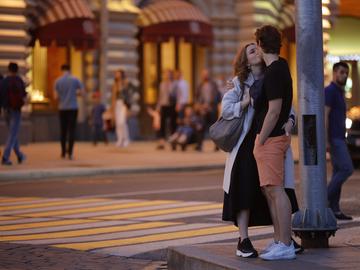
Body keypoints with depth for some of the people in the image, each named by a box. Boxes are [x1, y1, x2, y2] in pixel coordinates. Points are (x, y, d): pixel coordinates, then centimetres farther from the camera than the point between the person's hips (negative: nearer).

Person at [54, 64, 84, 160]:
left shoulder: (58, 81, -1)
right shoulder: (75, 80, -3)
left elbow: (56, 97, -2)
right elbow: (82, 92, 1)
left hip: (62, 108, 2)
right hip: (73, 108, -2)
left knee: (63, 130, 12)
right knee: (71, 130, -2)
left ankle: (63, 152, 17)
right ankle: (70, 153, -9)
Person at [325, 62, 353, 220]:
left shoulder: (339, 93, 21)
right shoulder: (330, 91, -9)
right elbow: (325, 116, -17)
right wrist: (326, 140, -24)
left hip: (339, 138, 10)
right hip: (334, 139, -10)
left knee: (338, 172, 6)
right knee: (346, 169, -15)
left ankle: (334, 209, 5)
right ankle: (325, 198, -10)